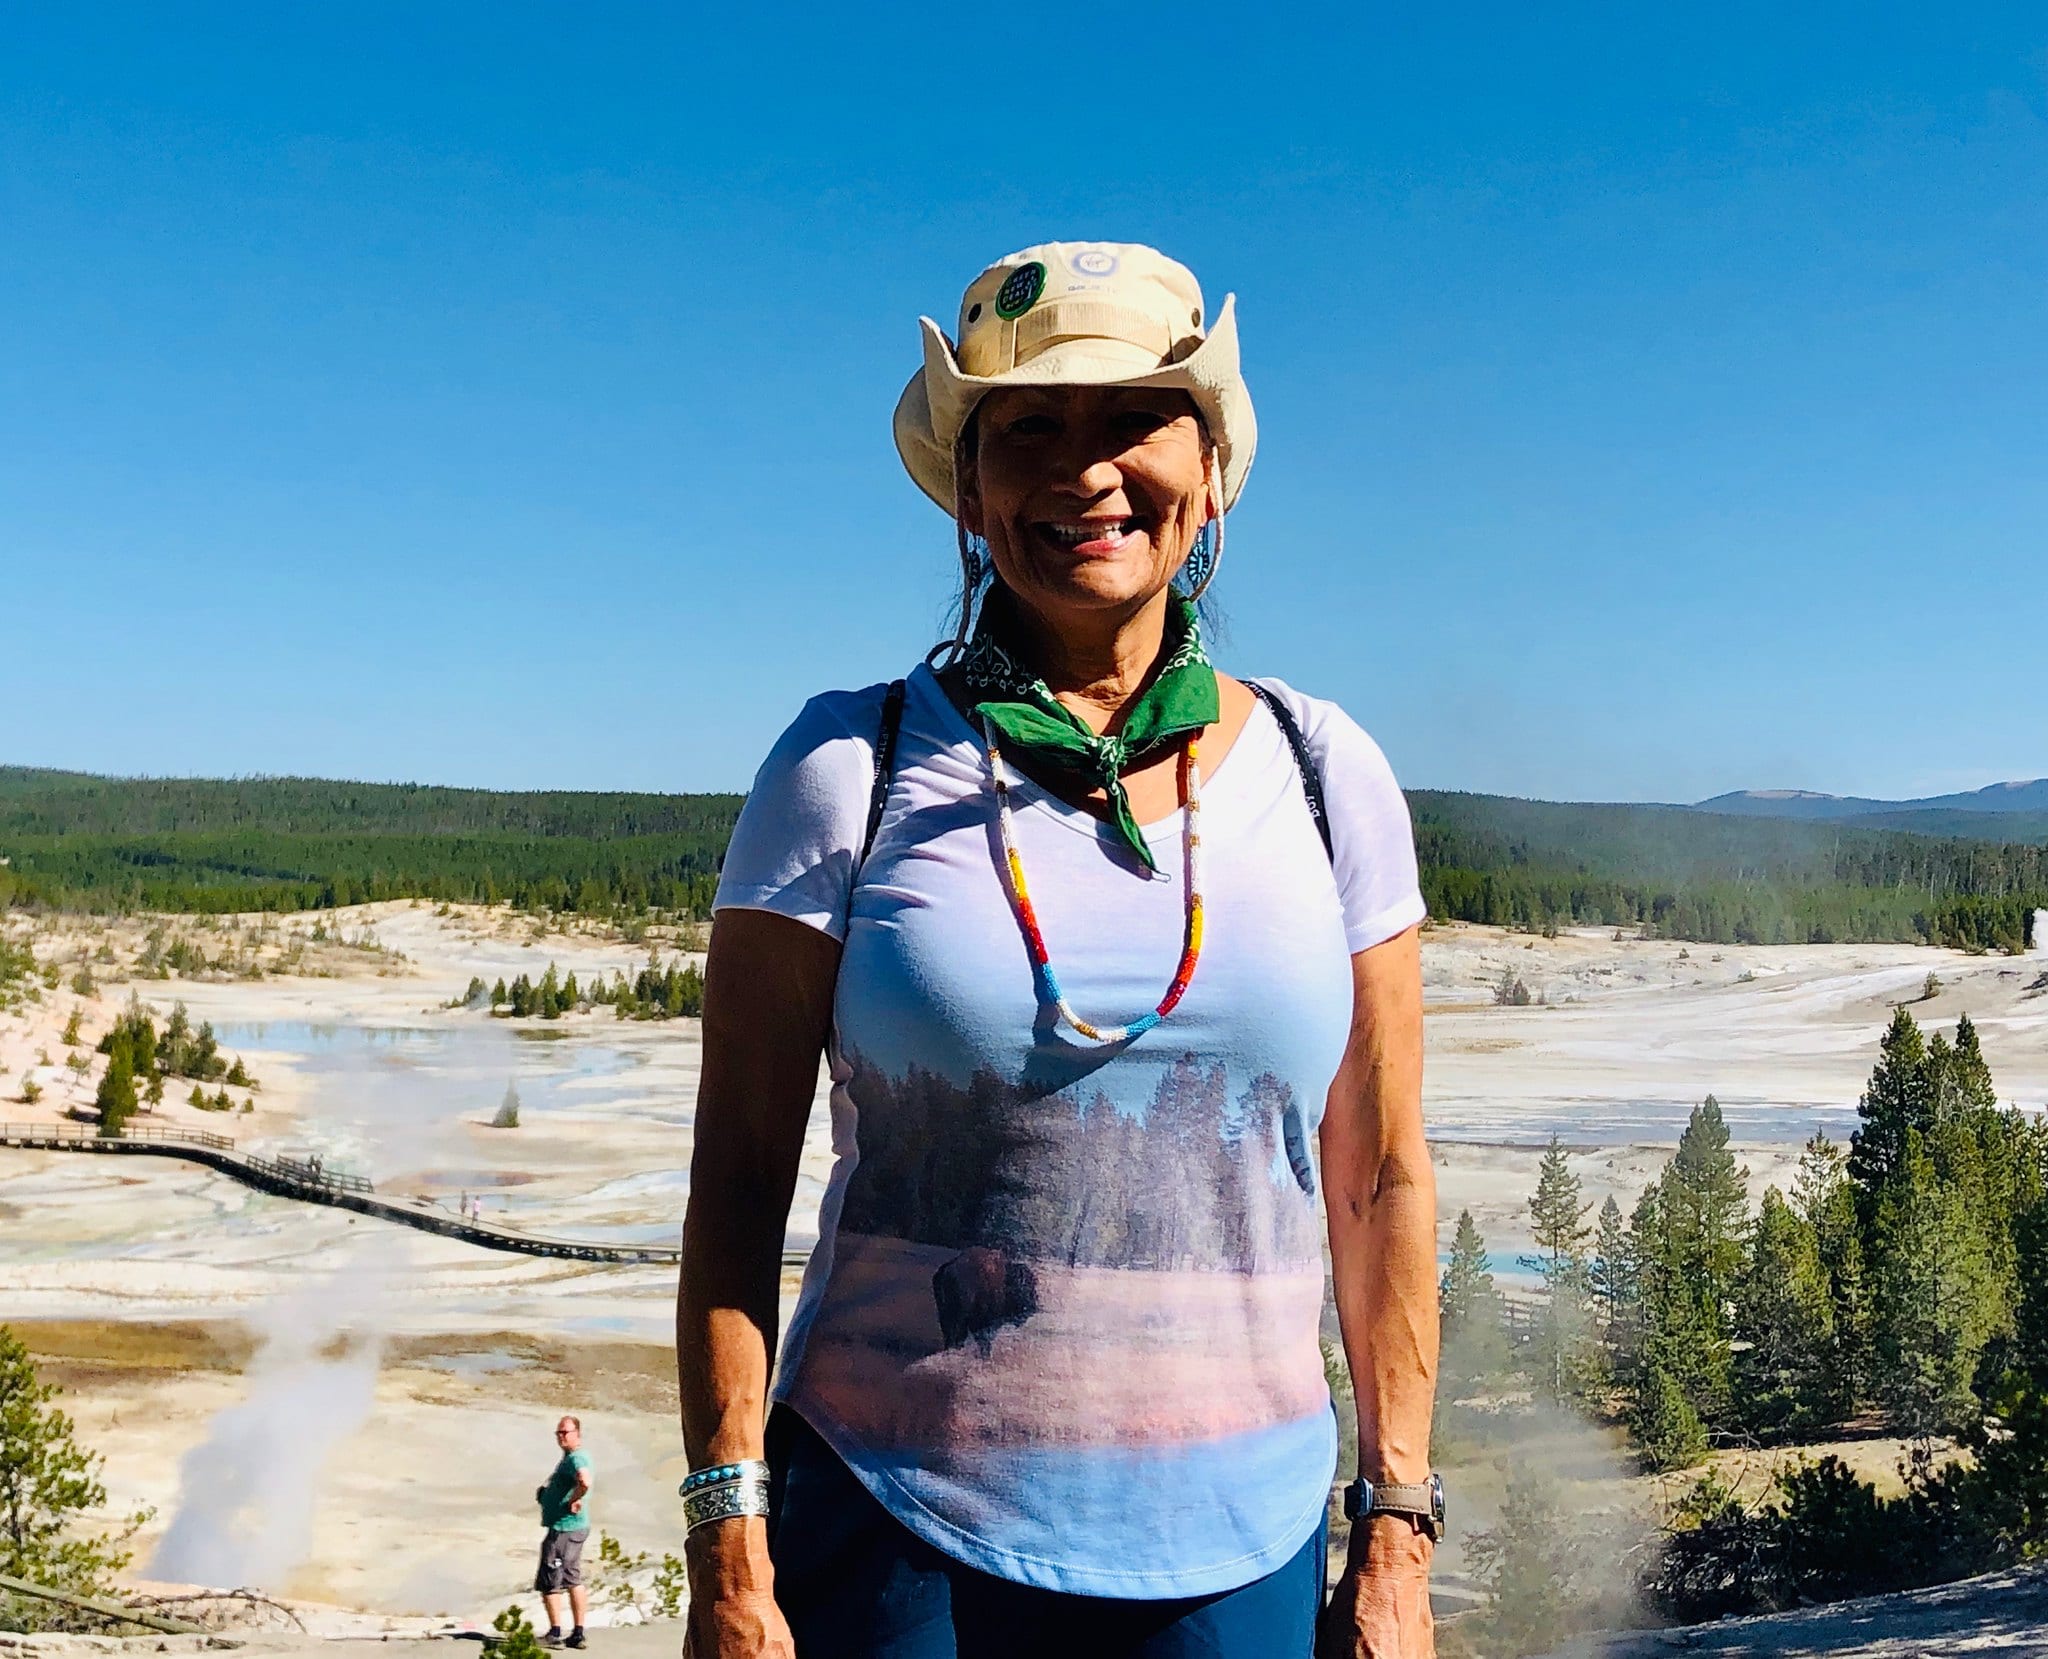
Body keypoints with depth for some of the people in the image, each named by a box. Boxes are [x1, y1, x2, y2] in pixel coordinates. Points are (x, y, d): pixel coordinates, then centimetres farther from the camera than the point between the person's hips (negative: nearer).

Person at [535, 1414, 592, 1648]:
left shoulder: (576, 1459, -18)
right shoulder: (570, 1458, 15)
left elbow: (585, 1482, -39)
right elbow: (560, 1485, 31)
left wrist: (573, 1501, -23)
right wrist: (543, 1490, 10)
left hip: (563, 1529, -11)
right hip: (573, 1527, 11)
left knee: (549, 1582, -2)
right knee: (573, 1580, 15)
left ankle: (554, 1633, 3)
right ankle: (578, 1633, 19)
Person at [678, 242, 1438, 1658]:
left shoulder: (1324, 773, 2)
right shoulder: (851, 770, -5)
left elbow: (1381, 1180, 5)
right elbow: (738, 1181, -3)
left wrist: (1396, 1538, 4)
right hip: (891, 1535, -2)